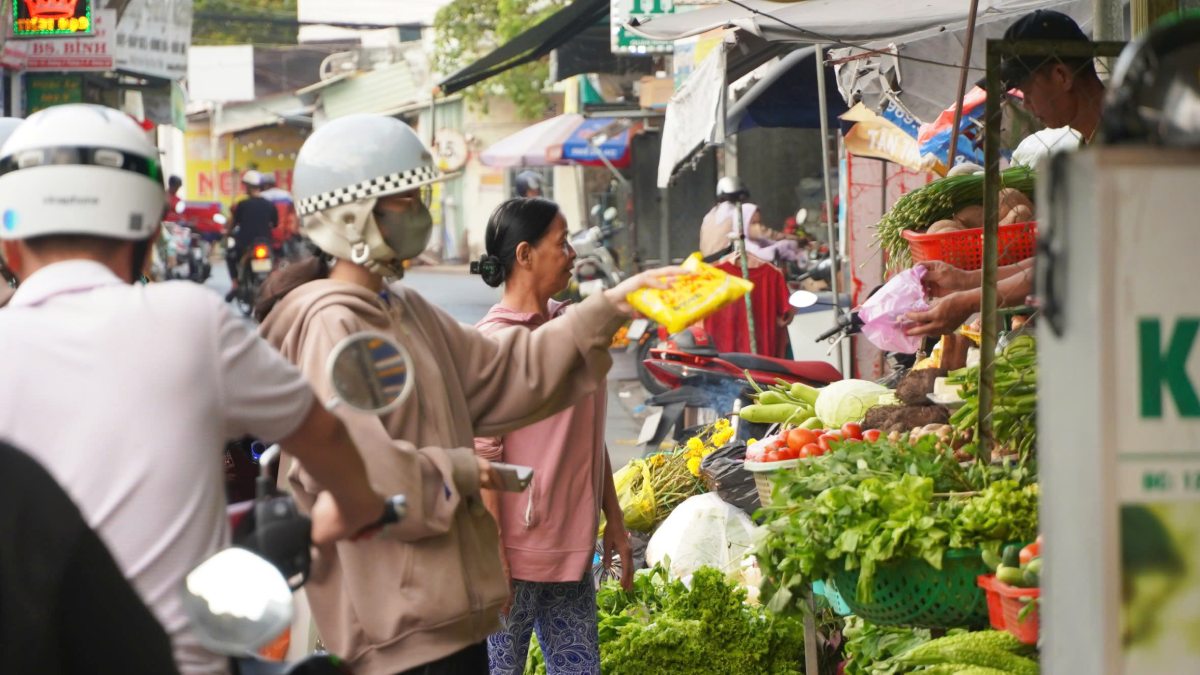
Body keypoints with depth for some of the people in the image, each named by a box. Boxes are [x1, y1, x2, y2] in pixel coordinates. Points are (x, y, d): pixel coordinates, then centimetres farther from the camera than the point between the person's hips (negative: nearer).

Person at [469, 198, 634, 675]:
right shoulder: (491, 343, -12)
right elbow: (482, 458, -15)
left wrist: (614, 523, 17)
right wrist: (493, 560, -17)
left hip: (573, 550, 7)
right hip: (516, 554, -7)